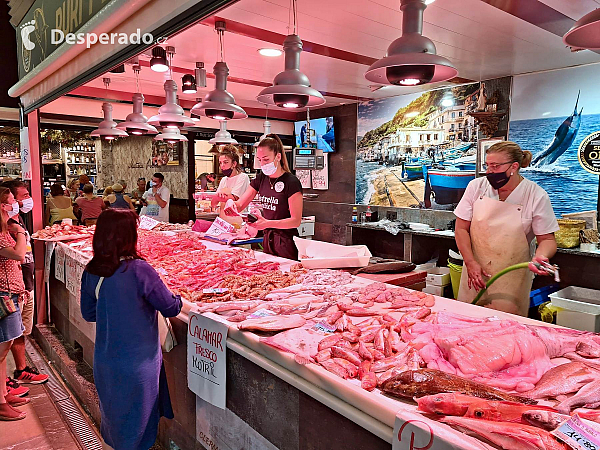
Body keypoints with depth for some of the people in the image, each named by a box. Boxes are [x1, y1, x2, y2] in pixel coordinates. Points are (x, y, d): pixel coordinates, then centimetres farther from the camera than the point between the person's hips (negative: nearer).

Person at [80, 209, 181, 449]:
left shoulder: (91, 272, -5)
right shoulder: (138, 270, -24)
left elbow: (88, 313, 8)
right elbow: (171, 308, -15)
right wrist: (177, 298, 5)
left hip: (104, 362, 6)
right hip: (137, 363, -6)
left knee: (112, 413, 25)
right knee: (136, 425, 14)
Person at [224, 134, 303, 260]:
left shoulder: (291, 182, -14)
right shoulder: (261, 179, 6)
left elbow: (296, 221, -17)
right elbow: (240, 205, 7)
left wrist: (268, 223, -30)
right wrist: (231, 203, -16)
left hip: (286, 243, -6)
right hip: (267, 239, 6)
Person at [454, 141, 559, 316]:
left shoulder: (536, 196, -7)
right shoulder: (476, 187, -2)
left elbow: (547, 239, 0)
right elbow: (461, 228, -1)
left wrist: (540, 257, -22)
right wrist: (470, 263, -10)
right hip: (475, 272, 2)